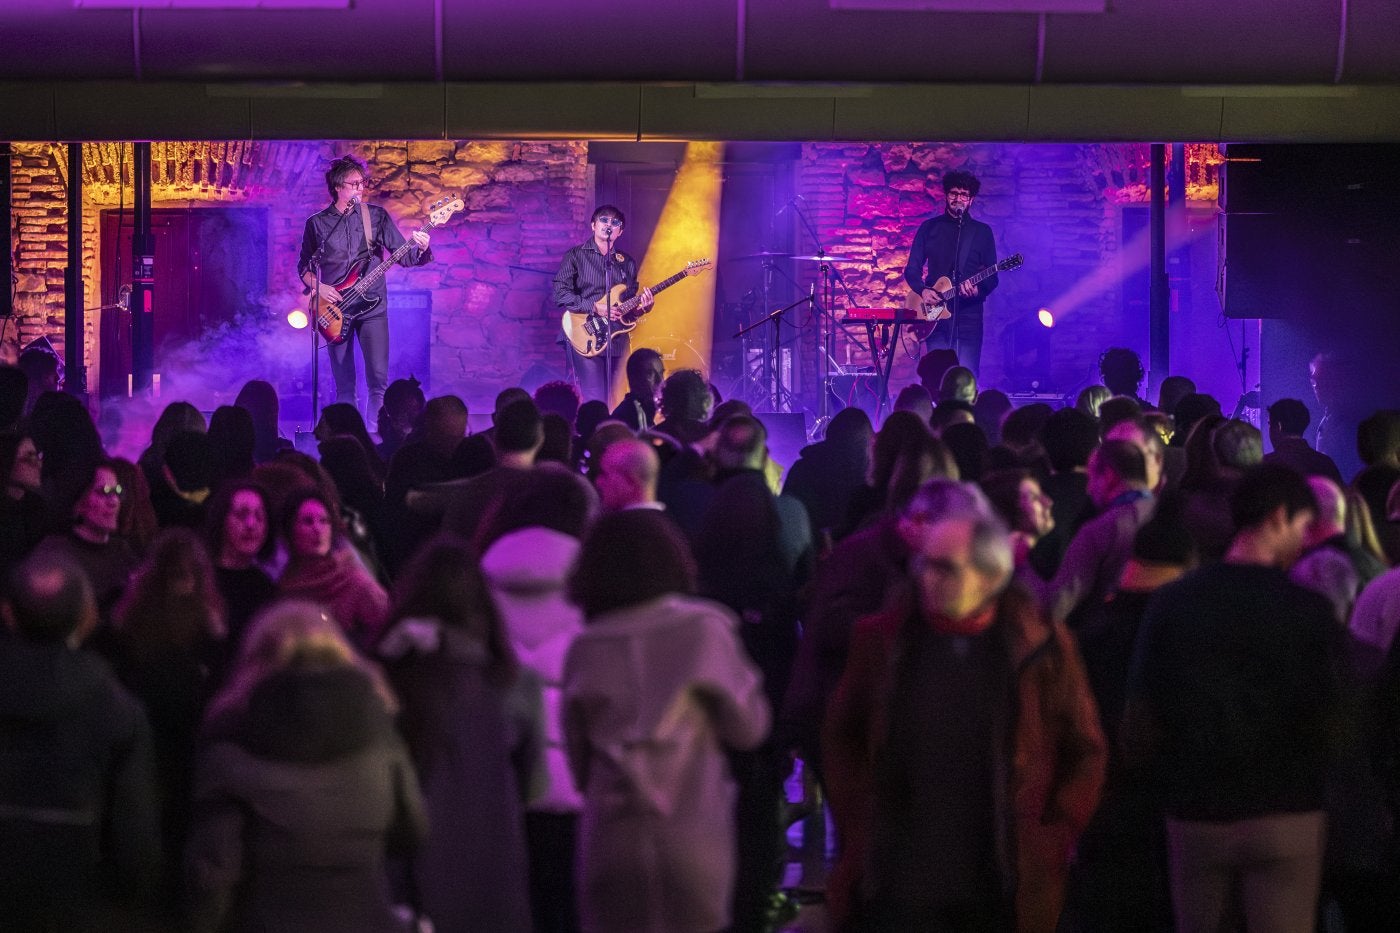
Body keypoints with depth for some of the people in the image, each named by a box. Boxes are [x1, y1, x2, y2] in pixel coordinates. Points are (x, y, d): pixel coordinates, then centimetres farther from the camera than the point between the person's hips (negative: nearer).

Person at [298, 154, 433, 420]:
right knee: (343, 385, 3)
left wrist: (419, 249, -21)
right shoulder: (317, 224, 5)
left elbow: (403, 255, 0)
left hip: (372, 306, -1)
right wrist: (317, 286, -5)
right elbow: (304, 266, 13)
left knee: (378, 379, -11)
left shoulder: (376, 216, 4)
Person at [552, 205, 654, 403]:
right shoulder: (576, 255, 3)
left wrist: (642, 306, -2)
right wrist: (595, 308, -14)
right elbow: (560, 293, -7)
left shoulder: (627, 263, 16)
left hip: (616, 341, 5)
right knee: (594, 401, -16)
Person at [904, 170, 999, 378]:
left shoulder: (982, 231, 9)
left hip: (969, 313, -1)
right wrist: (923, 290, -10)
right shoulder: (929, 227, 12)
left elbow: (992, 276, 6)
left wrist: (978, 289, -15)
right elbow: (912, 268, 10)